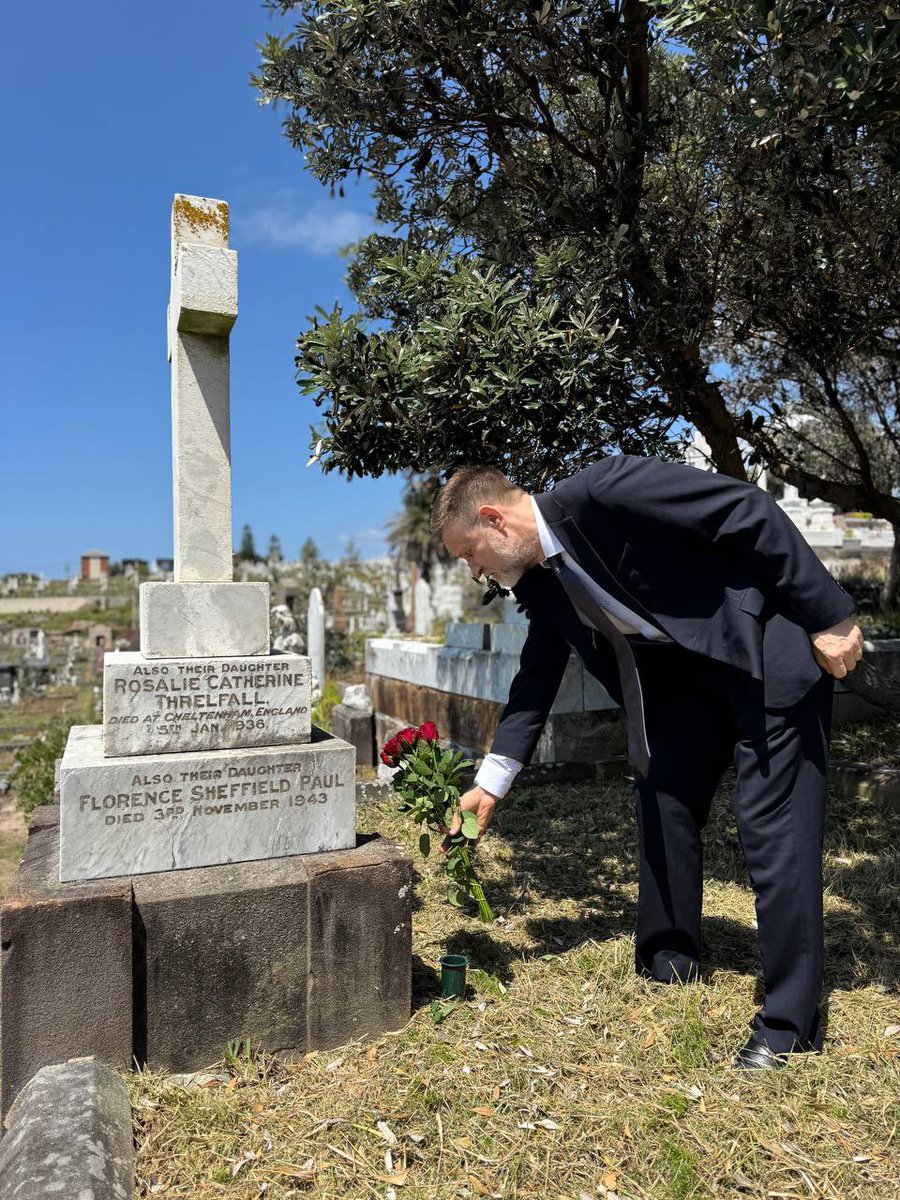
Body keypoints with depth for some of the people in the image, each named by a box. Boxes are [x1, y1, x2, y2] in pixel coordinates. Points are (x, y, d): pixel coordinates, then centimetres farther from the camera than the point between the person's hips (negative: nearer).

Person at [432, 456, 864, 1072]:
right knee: (663, 795, 11)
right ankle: (669, 962, 29)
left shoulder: (604, 489, -26)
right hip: (691, 664, 8)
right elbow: (537, 676, 8)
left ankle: (791, 1020, 8)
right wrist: (491, 782, 5)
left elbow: (750, 510, -24)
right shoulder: (539, 580, 1)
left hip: (772, 645, -8)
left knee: (772, 823, -6)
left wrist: (830, 615, -20)